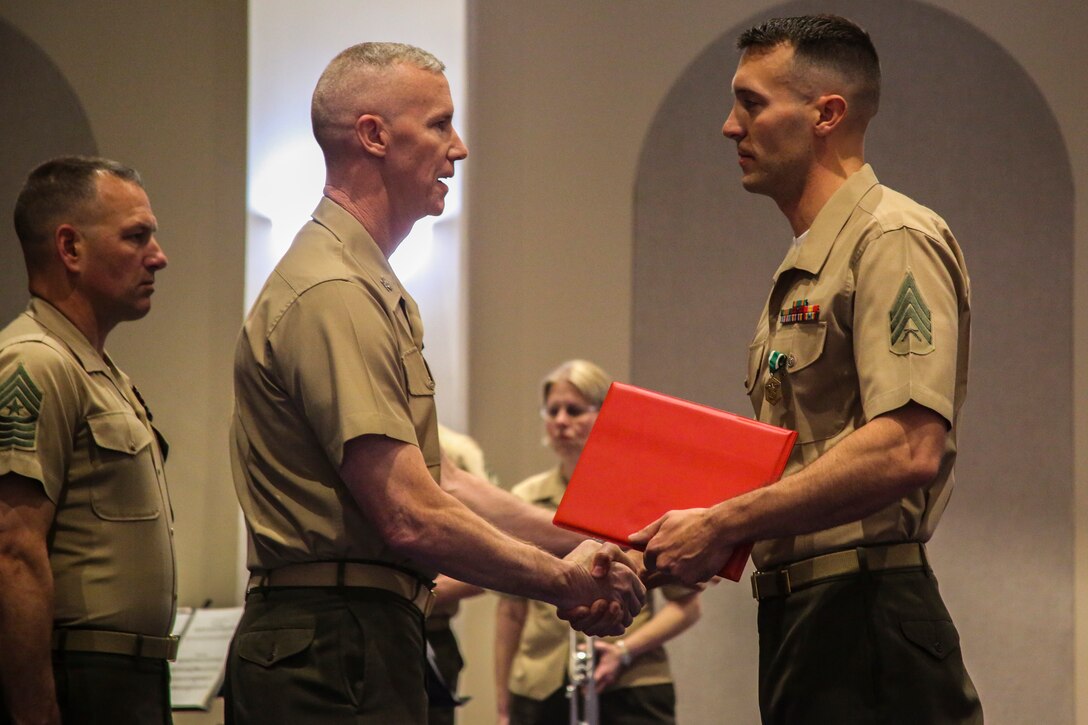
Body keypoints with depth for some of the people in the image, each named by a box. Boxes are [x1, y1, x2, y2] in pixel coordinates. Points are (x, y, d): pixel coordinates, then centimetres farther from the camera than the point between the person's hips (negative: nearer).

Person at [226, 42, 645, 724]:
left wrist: (585, 544, 10)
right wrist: (562, 580, -9)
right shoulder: (333, 295, -15)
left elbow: (439, 480, 20)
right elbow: (412, 518, -20)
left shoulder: (374, 292, 21)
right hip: (336, 653, -10)